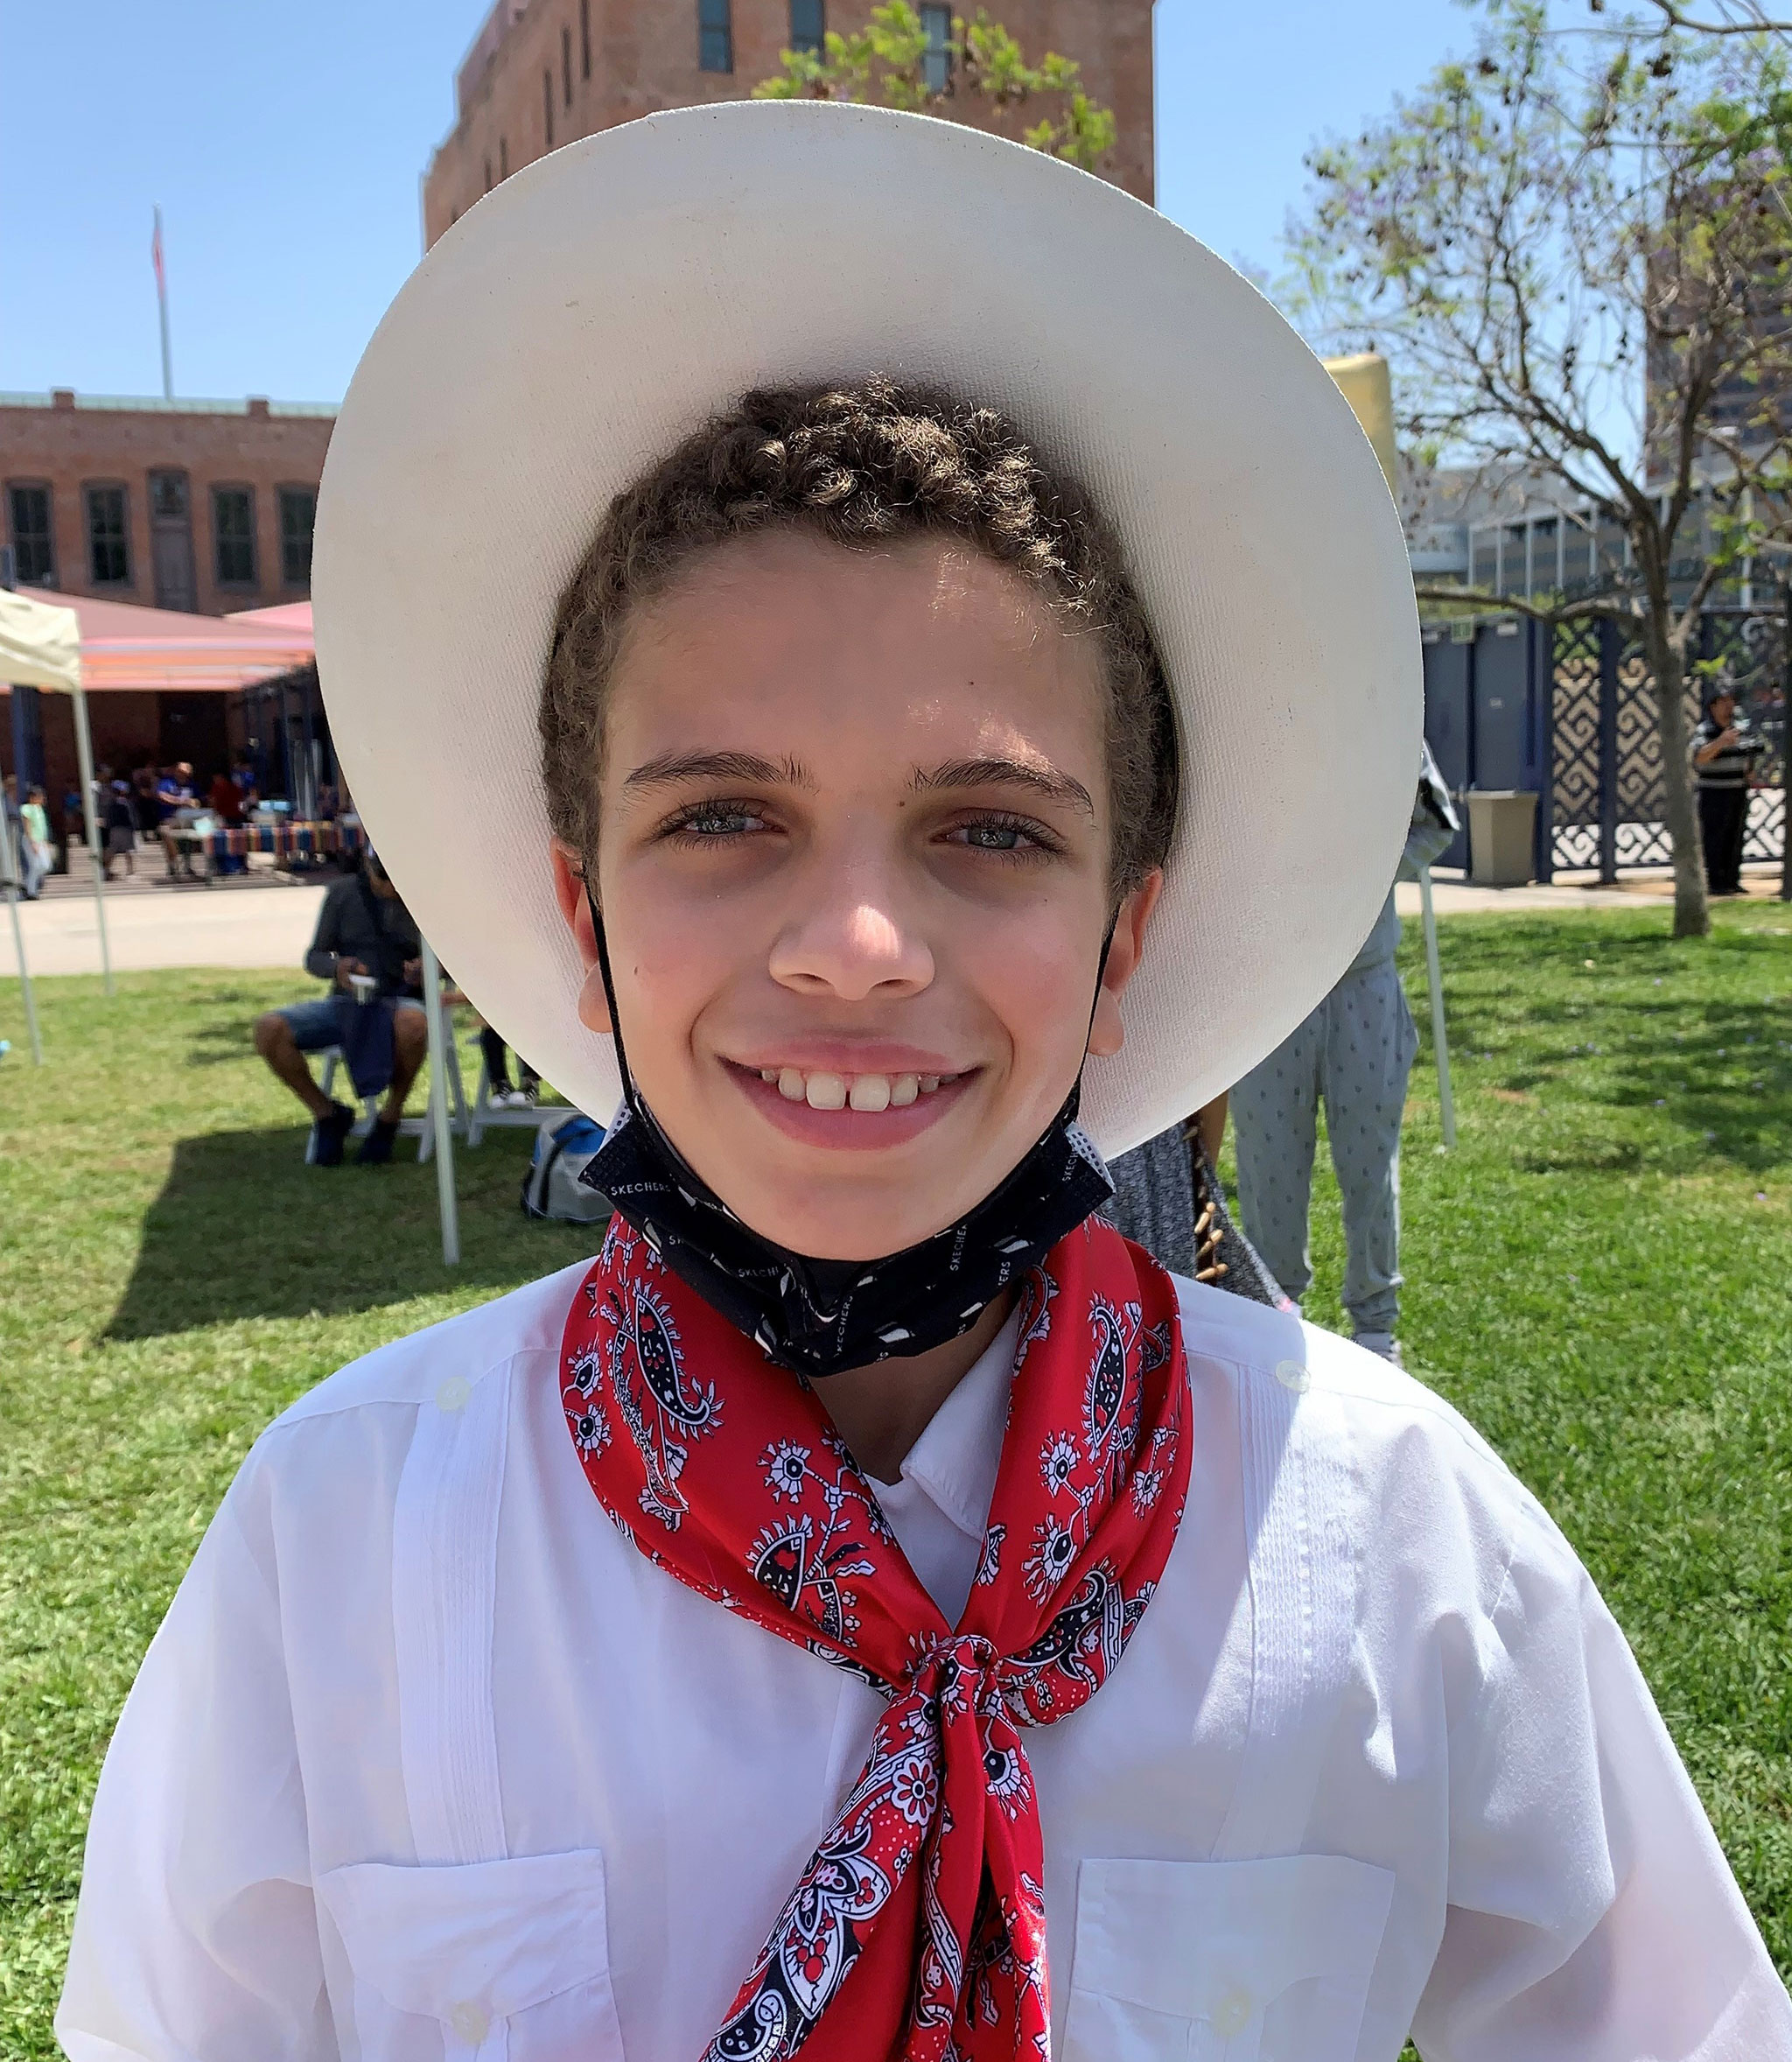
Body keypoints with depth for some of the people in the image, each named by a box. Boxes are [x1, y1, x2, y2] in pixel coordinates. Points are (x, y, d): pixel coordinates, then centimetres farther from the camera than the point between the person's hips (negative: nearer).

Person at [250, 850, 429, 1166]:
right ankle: (327, 1114, -1)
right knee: (269, 1028, -24)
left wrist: (427, 967, -21)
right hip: (346, 1003, 3)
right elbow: (314, 958, 9)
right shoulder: (344, 892, 4)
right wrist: (336, 967, -16)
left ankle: (390, 1116, -14)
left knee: (411, 1022, -41)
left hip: (399, 1002, -3)